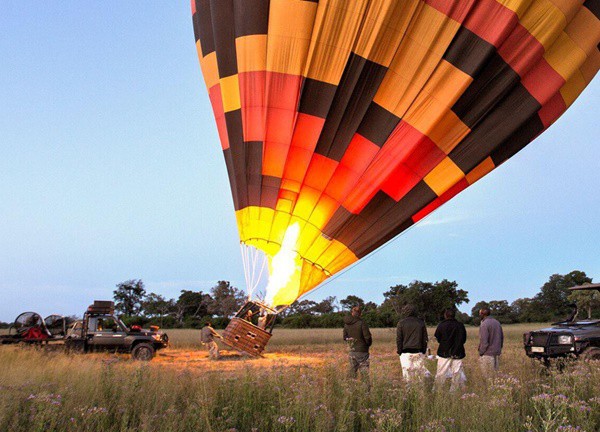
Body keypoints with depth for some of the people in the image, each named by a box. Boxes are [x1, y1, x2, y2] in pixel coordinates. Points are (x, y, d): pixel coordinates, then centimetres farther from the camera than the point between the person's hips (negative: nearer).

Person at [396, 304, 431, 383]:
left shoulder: (401, 323, -3)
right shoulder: (421, 322, 4)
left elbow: (398, 339, -2)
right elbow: (425, 339, 8)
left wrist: (399, 352, 6)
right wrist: (423, 351, 15)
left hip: (406, 353, -2)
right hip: (418, 352, 2)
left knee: (408, 371, 3)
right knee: (421, 370, 11)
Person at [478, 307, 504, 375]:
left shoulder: (484, 324, -16)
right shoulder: (497, 322, 9)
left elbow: (484, 341, -19)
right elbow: (502, 337, 15)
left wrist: (481, 352, -9)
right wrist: (499, 348, 20)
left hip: (487, 354, -8)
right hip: (497, 354, 8)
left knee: (488, 375, -2)